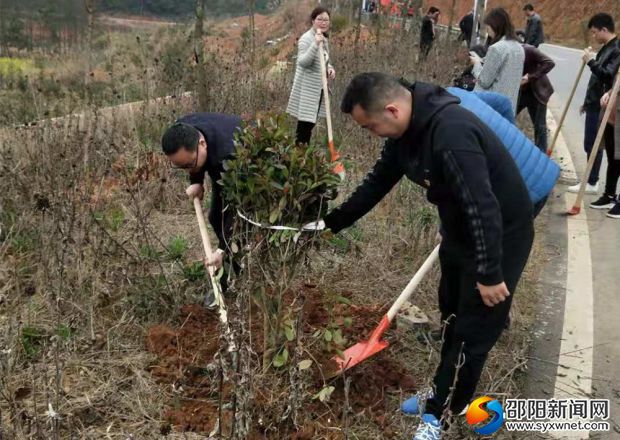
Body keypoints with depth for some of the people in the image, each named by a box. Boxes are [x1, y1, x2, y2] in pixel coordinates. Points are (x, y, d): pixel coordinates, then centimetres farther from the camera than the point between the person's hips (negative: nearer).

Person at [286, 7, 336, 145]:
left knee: (310, 123, 15)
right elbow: (302, 62, -28)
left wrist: (330, 68, 0)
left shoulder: (324, 39, 10)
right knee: (305, 125, -9)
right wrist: (315, 45, -39)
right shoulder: (306, 39, -16)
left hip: (318, 88, 9)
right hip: (307, 89, -9)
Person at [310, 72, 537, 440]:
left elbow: (483, 207, -34)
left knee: (474, 329, 3)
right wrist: (331, 223, 11)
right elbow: (378, 183, 8)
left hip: (501, 235, -9)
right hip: (460, 230, 9)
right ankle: (445, 396, 39)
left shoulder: (451, 133, -35)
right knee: (453, 317, 20)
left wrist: (490, 274, -26)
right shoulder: (406, 130, -5)